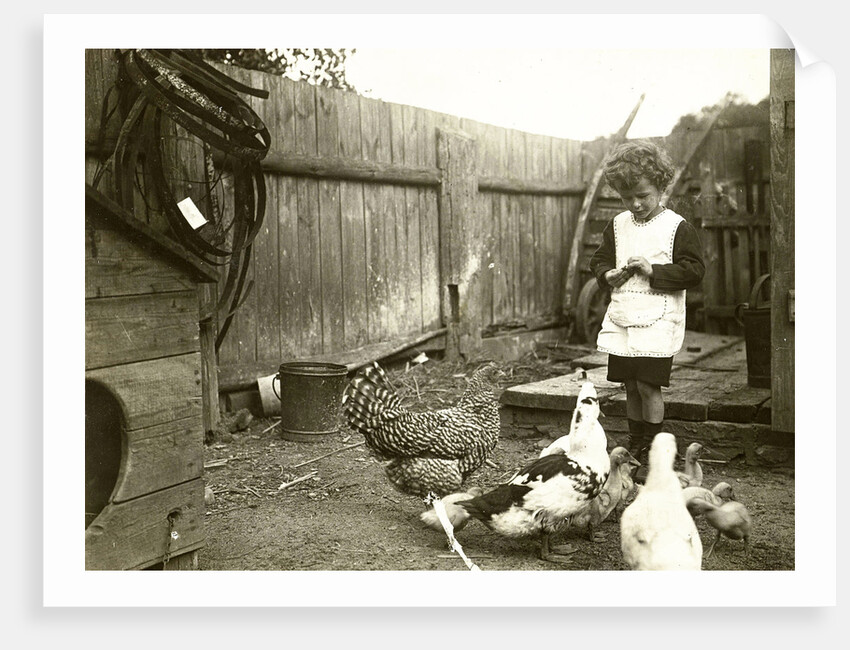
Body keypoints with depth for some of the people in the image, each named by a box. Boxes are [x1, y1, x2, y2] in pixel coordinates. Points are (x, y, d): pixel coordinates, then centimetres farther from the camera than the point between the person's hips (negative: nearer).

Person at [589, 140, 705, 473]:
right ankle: (634, 446, 21)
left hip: (658, 319, -5)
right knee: (630, 386, 9)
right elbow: (599, 259, 19)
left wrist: (653, 271, -17)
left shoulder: (677, 227, -4)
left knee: (648, 384, -9)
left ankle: (651, 449, 6)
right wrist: (608, 275, -3)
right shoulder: (618, 225, 12)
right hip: (622, 318, 5)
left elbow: (694, 270, -9)